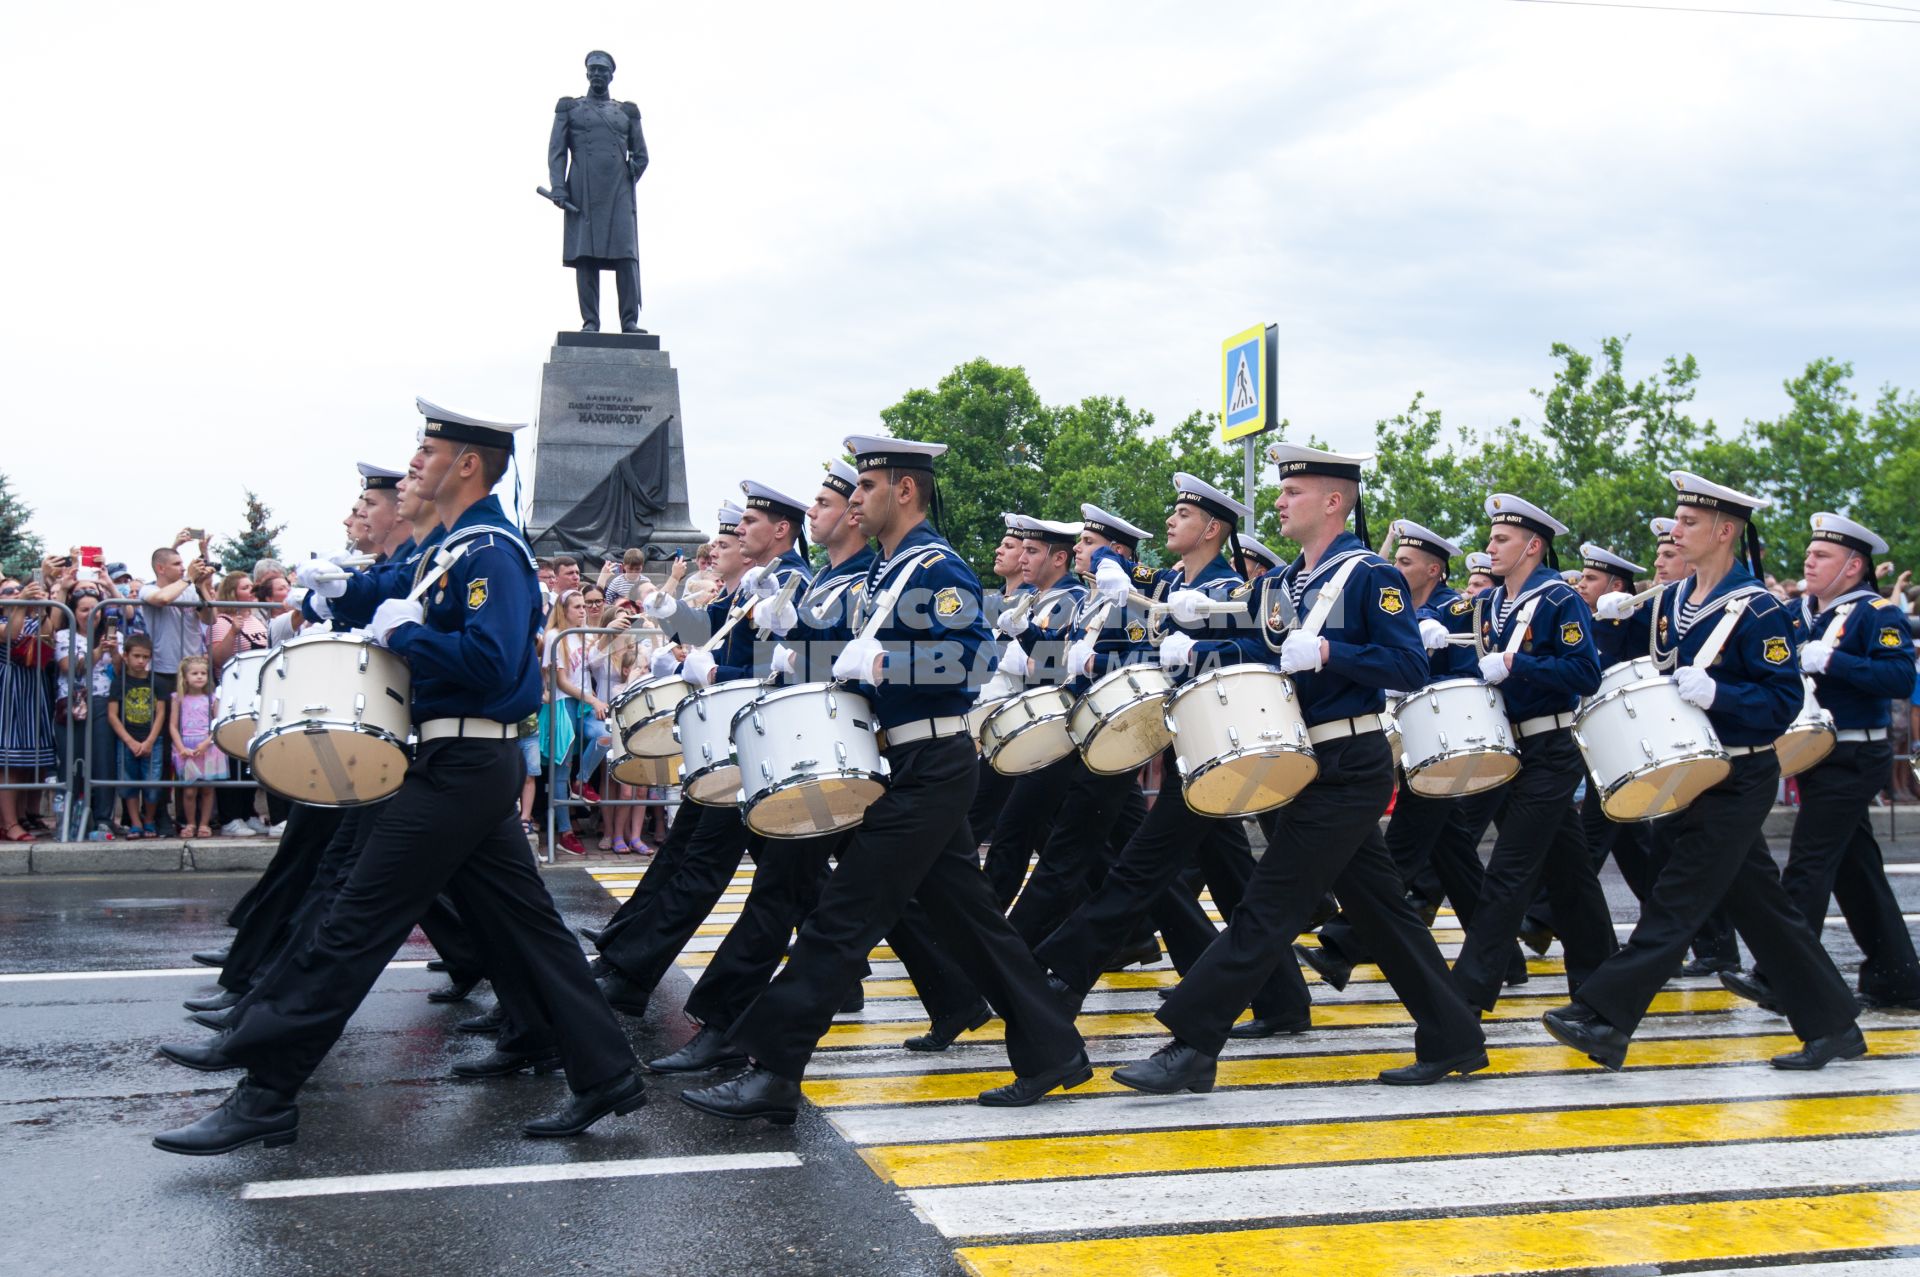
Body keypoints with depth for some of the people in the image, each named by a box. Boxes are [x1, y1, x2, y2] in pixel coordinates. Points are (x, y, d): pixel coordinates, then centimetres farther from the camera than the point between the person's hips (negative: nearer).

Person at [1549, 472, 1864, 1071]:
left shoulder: (1757, 608, -13)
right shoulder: (1669, 601, 8)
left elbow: (1786, 701, -16)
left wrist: (1716, 694, -29)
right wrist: (1616, 622, -2)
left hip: (1737, 783, -8)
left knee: (1676, 900, -8)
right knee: (1760, 905, 13)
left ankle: (1603, 1019, -8)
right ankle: (1833, 1026, 22)